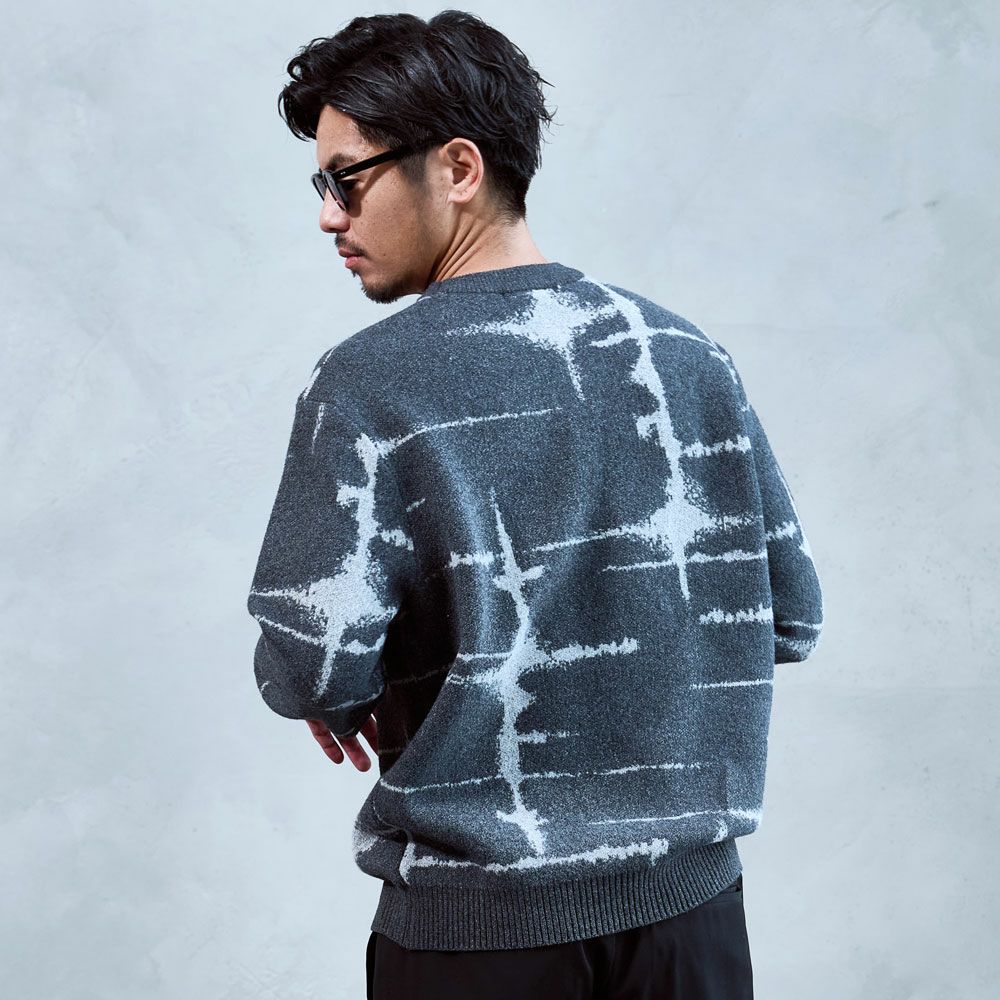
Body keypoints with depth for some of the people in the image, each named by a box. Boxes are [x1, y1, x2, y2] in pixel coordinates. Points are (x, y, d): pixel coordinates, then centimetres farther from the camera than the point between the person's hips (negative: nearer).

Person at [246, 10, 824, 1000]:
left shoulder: (365, 384, -13)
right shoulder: (688, 353, 0)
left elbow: (310, 667, -18)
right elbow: (790, 616, 4)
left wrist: (345, 698, 3)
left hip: (478, 918, -3)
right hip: (689, 889, 4)